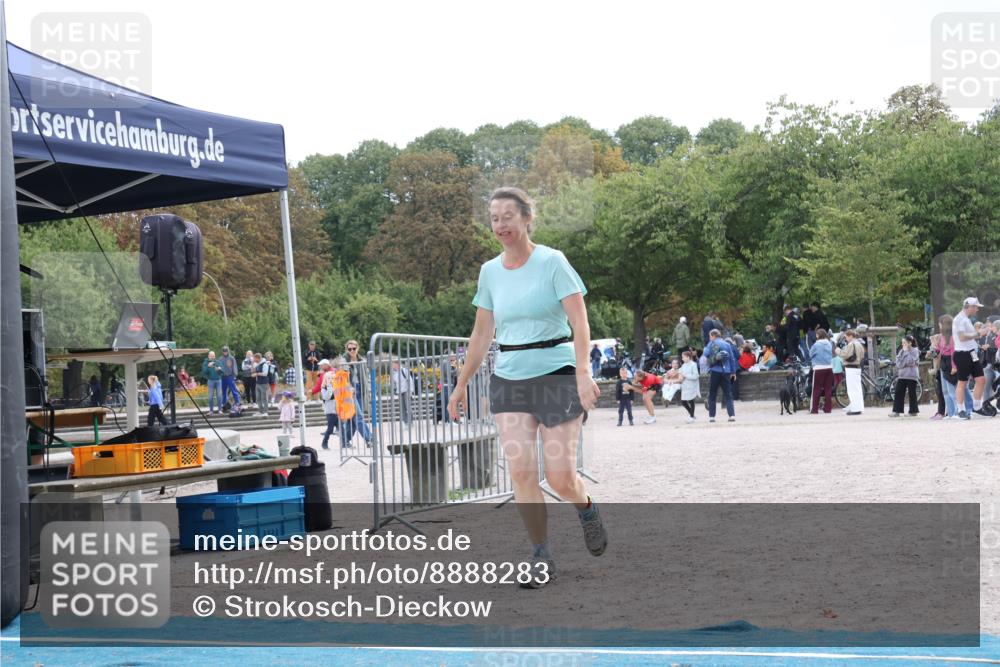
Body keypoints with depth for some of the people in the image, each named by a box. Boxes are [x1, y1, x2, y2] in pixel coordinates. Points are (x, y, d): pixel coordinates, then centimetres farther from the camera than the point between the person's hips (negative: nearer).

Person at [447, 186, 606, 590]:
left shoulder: (551, 261, -7)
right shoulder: (490, 272, 8)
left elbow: (579, 320, -14)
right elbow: (481, 334, 16)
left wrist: (582, 372, -27)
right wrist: (461, 385, 16)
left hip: (555, 372, -4)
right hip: (508, 378, 4)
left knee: (559, 476, -6)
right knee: (520, 470, -8)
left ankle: (587, 510, 29)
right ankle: (541, 557, 3)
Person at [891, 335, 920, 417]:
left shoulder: (915, 351, -3)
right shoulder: (901, 351, 13)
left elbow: (910, 361, -17)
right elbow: (898, 362, 4)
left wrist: (906, 352, -11)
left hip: (911, 376, -5)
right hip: (902, 375, 5)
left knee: (912, 393, 1)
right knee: (898, 393, -1)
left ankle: (913, 411, 9)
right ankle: (896, 411, 0)